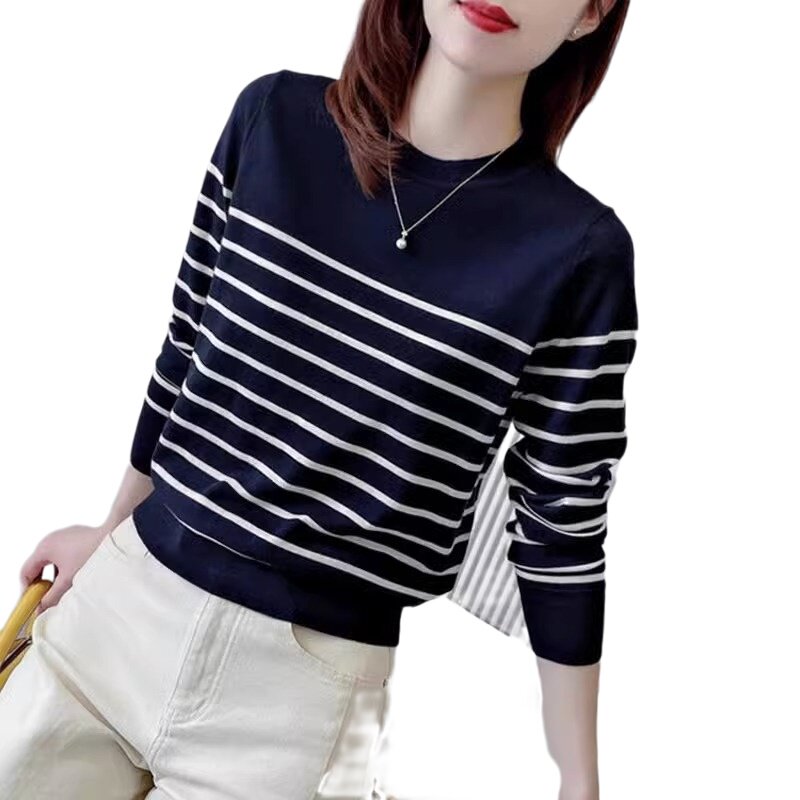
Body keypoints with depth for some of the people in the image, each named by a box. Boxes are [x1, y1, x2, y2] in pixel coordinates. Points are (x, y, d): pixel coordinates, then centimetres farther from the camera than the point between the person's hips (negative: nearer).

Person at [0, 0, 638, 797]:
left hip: (313, 682, -3)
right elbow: (187, 348, 7)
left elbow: (561, 532, -6)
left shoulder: (579, 257, -13)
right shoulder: (272, 115, -4)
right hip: (122, 595, 4)